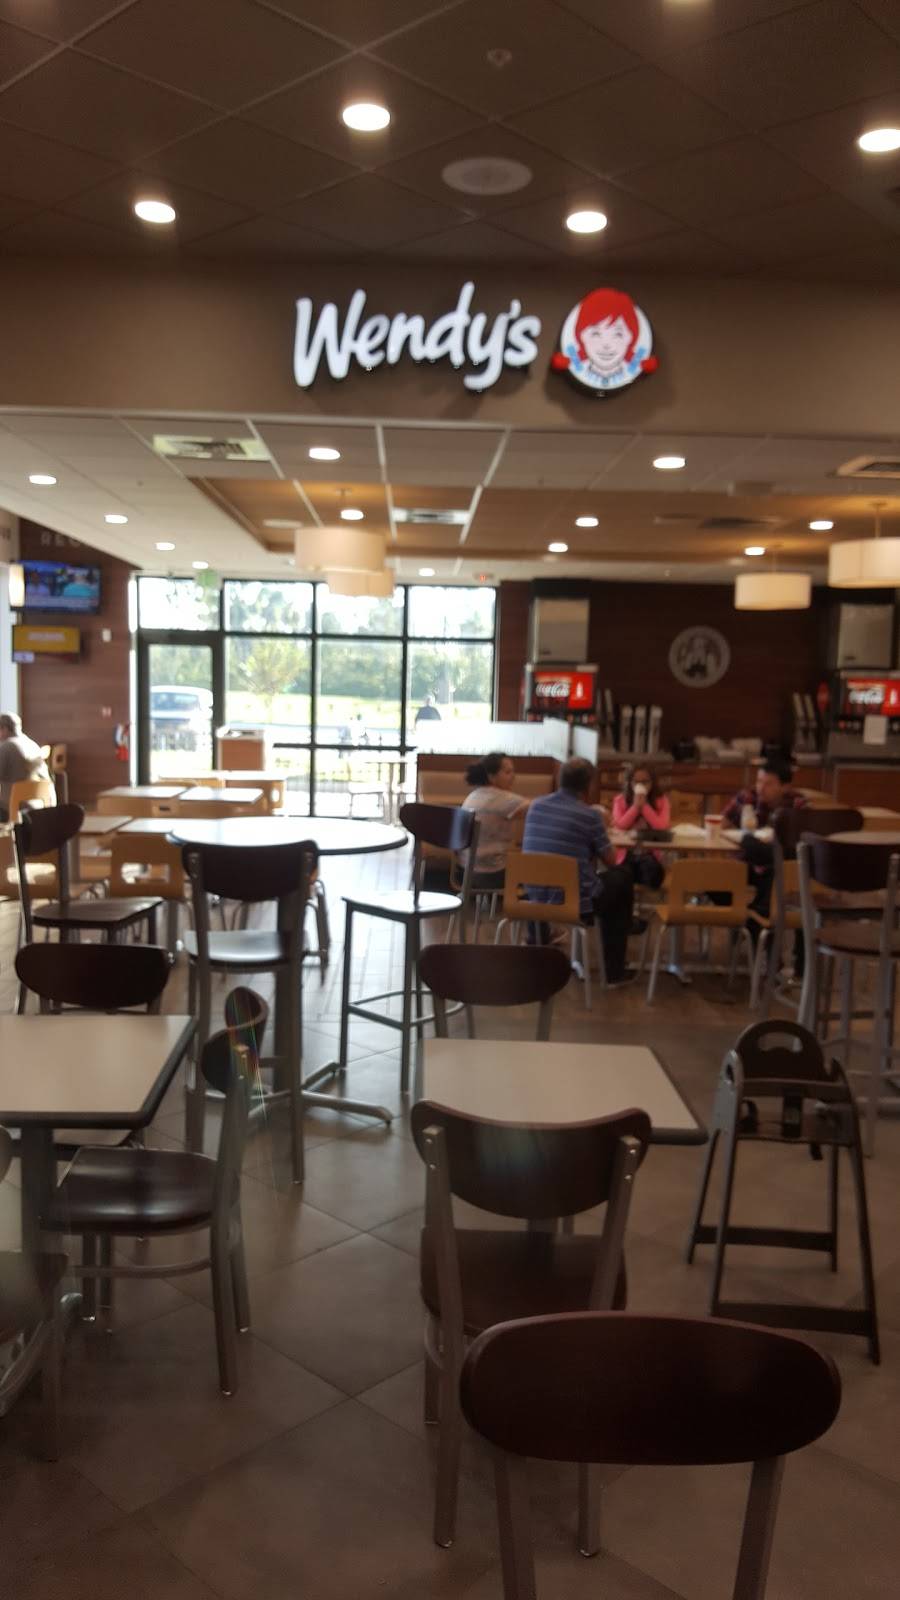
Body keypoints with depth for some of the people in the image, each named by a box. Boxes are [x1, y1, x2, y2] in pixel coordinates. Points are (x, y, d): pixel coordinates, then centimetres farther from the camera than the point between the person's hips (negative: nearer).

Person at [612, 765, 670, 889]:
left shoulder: (661, 801, 4)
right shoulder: (620, 800, 5)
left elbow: (662, 827, -12)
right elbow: (619, 826, -10)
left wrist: (645, 805, -11)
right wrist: (635, 806, -13)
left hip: (650, 854, 0)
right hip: (627, 854, 0)